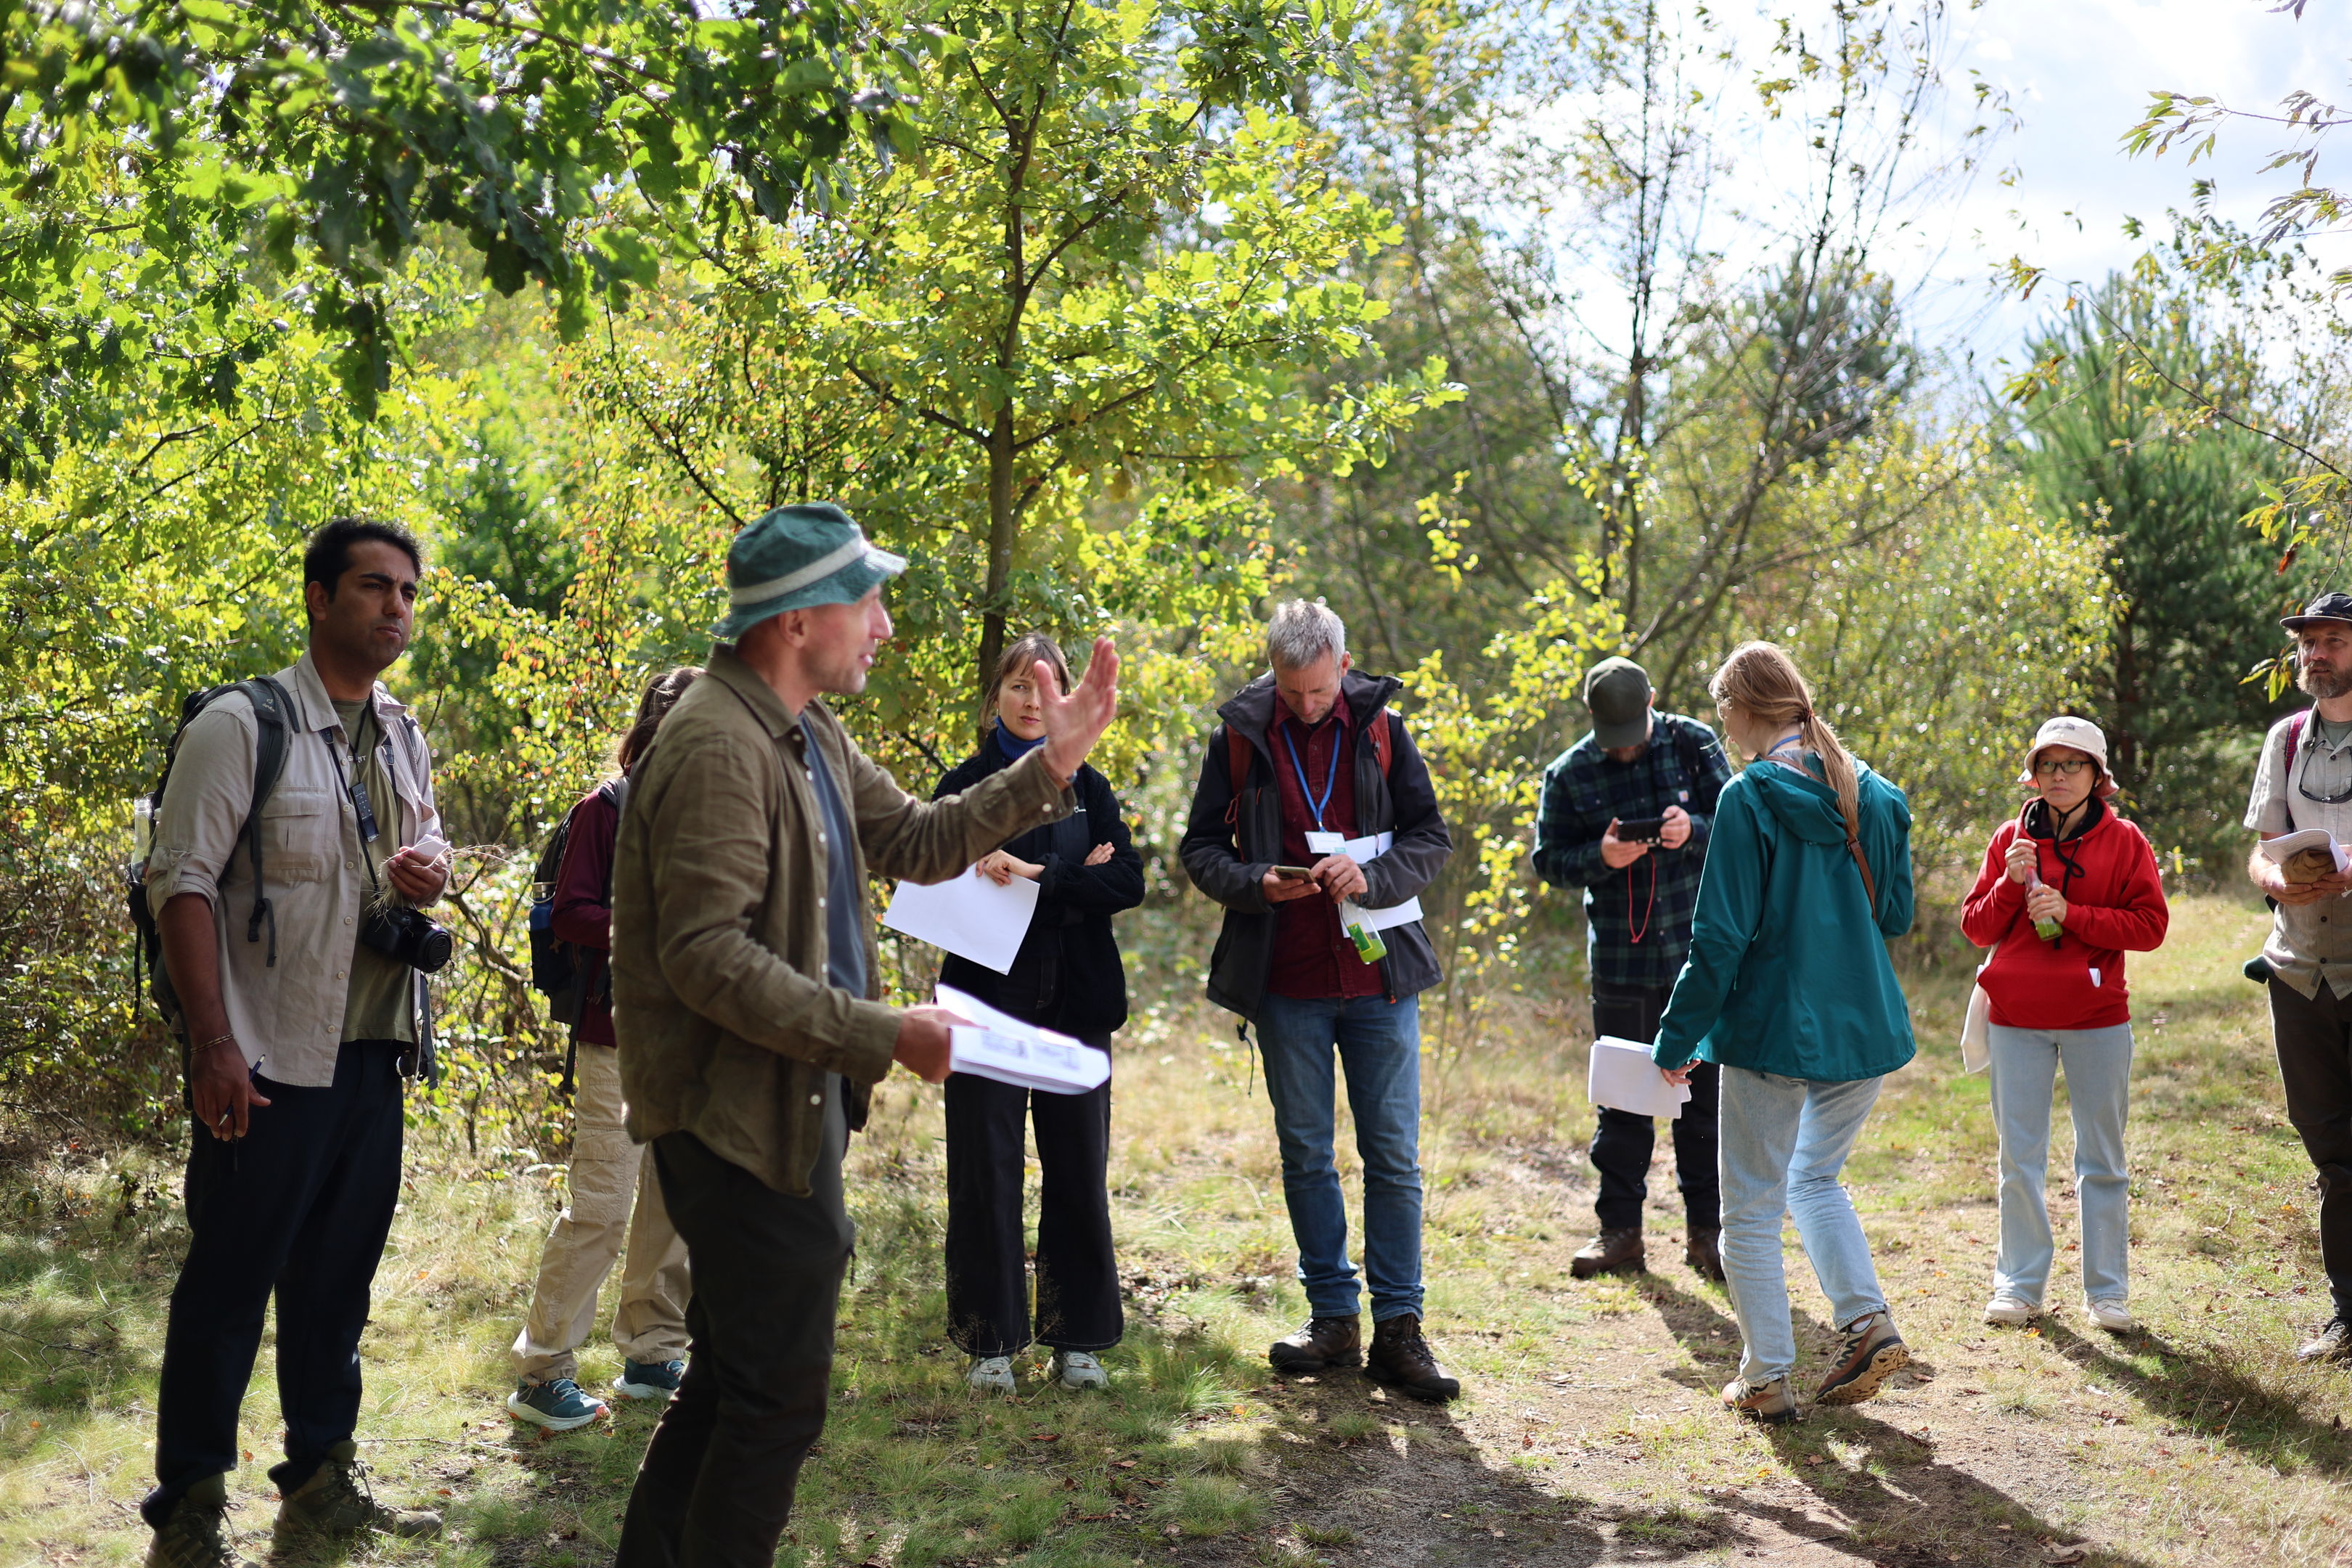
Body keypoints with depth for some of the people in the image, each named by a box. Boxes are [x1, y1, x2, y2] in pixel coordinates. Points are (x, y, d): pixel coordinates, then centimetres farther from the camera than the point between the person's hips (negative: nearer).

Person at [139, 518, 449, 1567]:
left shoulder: (404, 736, 12)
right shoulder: (243, 725, -10)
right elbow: (181, 883, -13)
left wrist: (430, 870, -1)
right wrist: (213, 1045, -20)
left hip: (372, 1051, 7)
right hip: (268, 1062, -6)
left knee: (338, 1279, 15)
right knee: (230, 1283, 2)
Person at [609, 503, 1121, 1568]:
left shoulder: (809, 733, 12)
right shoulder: (719, 746, -21)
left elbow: (916, 843, 17)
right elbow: (706, 956, -27)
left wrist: (1052, 764, 8)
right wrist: (883, 1036, -28)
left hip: (789, 1109, 10)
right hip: (742, 1117, -10)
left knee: (729, 1383, 21)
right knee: (780, 1399, 0)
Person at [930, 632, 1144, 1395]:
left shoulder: (1089, 788, 12)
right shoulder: (964, 785, 6)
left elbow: (1128, 882, -2)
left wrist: (1038, 877, -15)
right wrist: (1073, 881, -14)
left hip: (1075, 1001, 2)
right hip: (989, 1001, -2)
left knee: (1078, 1174, 3)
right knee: (985, 1174, 0)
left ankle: (1077, 1340, 15)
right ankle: (990, 1342, 11)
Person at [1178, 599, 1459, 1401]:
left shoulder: (1381, 729, 1)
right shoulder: (1239, 738, 1)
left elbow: (1432, 839, 3)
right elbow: (1201, 849, 5)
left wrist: (1372, 875, -17)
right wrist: (1255, 882, -16)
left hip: (1378, 977, 0)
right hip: (1285, 982, 1)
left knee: (1394, 1156, 1)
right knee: (1306, 1154, 9)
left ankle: (1398, 1328, 9)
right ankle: (1333, 1318, 21)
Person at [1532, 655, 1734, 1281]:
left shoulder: (1693, 745, 0)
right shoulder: (1569, 773, 1)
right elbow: (1549, 859, 2)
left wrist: (1694, 830, -21)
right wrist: (1600, 857, -17)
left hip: (1701, 953, 0)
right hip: (1620, 964, 1)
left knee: (1707, 1091, 6)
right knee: (1622, 1098, 6)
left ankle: (1705, 1230, 17)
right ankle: (1620, 1230, 16)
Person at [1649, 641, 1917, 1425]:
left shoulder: (1749, 799, -14)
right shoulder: (1875, 795, 3)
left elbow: (1721, 939, -16)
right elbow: (1897, 916, 12)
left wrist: (1675, 1039, -7)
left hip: (1773, 1028, -6)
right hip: (1867, 1028, 6)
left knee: (1751, 1210, 8)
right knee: (1816, 1178, 26)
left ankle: (1766, 1378, 13)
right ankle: (1869, 1322, 11)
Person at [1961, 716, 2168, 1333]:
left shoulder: (2124, 842, 1)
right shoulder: (2010, 841, 7)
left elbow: (2150, 926, -6)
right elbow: (1976, 927, 5)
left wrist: (2070, 914, -15)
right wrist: (2011, 883, -12)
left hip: (2096, 1021, -1)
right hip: (2018, 1021, 2)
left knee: (2102, 1160, 7)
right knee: (2019, 1160, 5)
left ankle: (2107, 1291, 16)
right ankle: (2020, 1285, 16)